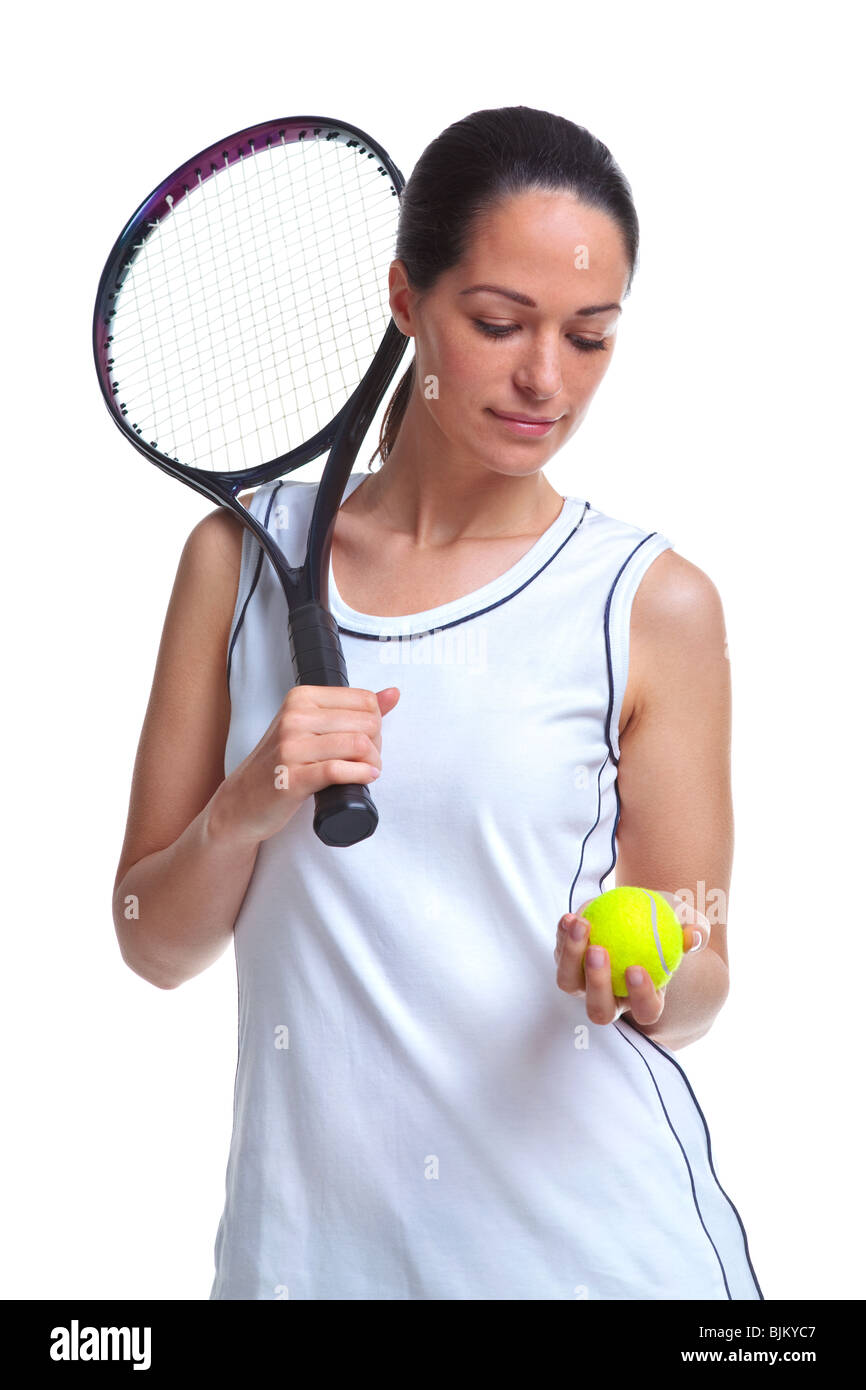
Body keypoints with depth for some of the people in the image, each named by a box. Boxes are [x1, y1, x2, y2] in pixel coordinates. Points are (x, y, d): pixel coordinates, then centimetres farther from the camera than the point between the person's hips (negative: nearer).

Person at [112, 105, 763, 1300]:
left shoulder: (655, 604, -7)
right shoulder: (242, 555, -1)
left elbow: (692, 999, -1)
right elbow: (154, 947, 2)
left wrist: (650, 978, -22)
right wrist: (247, 809, -17)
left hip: (596, 1232, -1)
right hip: (306, 1224, 2)